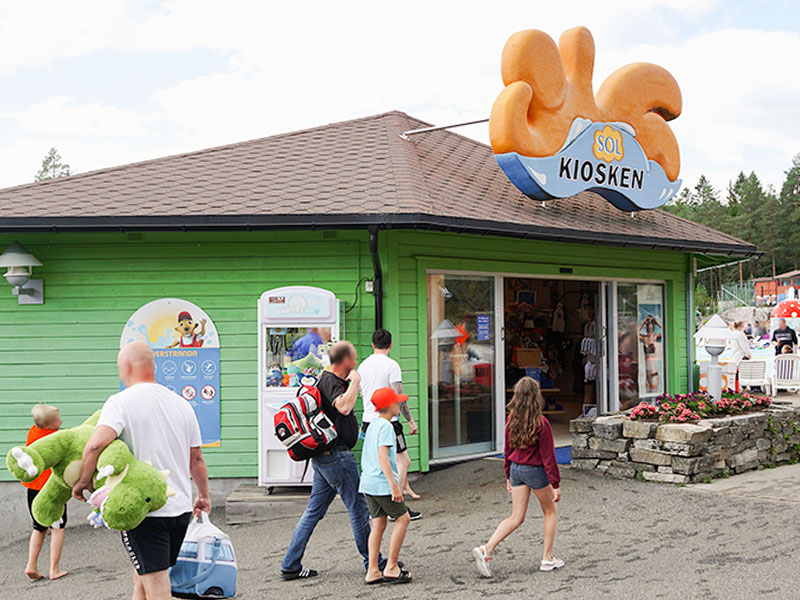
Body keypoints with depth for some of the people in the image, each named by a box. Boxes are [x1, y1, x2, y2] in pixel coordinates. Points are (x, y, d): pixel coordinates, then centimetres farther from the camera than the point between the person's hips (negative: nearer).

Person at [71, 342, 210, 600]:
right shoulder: (181, 404, 10)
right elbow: (196, 460, 15)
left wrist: (82, 482, -10)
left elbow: (96, 443, -26)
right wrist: (204, 496, 27)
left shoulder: (121, 402, -9)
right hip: (181, 508, 6)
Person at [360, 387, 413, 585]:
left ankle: (372, 571, 8)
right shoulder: (386, 426, -13)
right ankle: (391, 568, 2)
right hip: (382, 483, -9)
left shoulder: (373, 424, 16)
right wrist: (394, 484, -23)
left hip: (368, 483, 9)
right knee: (403, 518, 2)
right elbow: (382, 456, -22)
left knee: (378, 524, 10)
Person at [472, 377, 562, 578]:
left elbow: (508, 449, 9)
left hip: (516, 469, 5)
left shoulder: (511, 419, 0)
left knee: (516, 518, 9)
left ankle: (486, 549, -7)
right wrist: (556, 484, -8)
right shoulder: (541, 423, -17)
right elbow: (548, 456, -14)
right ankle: (547, 559, 22)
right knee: (550, 512, 18)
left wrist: (509, 476, 19)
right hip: (536, 471, -5)